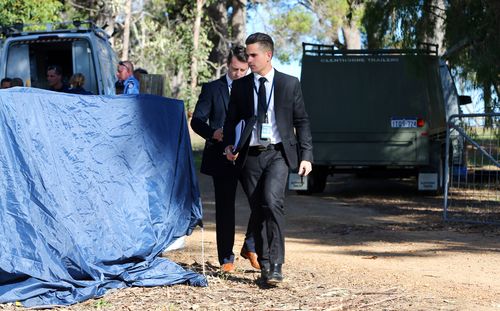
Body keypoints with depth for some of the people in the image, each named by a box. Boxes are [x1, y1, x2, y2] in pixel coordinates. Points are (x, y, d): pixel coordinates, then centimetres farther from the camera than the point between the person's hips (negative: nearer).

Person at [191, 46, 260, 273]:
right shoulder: (212, 89, 5)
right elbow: (197, 120, 1)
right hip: (222, 157, -1)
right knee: (225, 207, 3)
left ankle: (250, 247, 14)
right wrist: (213, 133, -18)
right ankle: (226, 258, 10)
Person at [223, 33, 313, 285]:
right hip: (250, 156, 3)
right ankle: (264, 265, 15)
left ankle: (275, 266, -19)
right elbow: (231, 120, 14)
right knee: (258, 211, 4)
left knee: (272, 202, -22)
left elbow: (301, 121, 7)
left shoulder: (289, 84, 5)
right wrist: (229, 145, -5)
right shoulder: (240, 86, 10)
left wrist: (306, 156, 0)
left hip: (278, 153, -3)